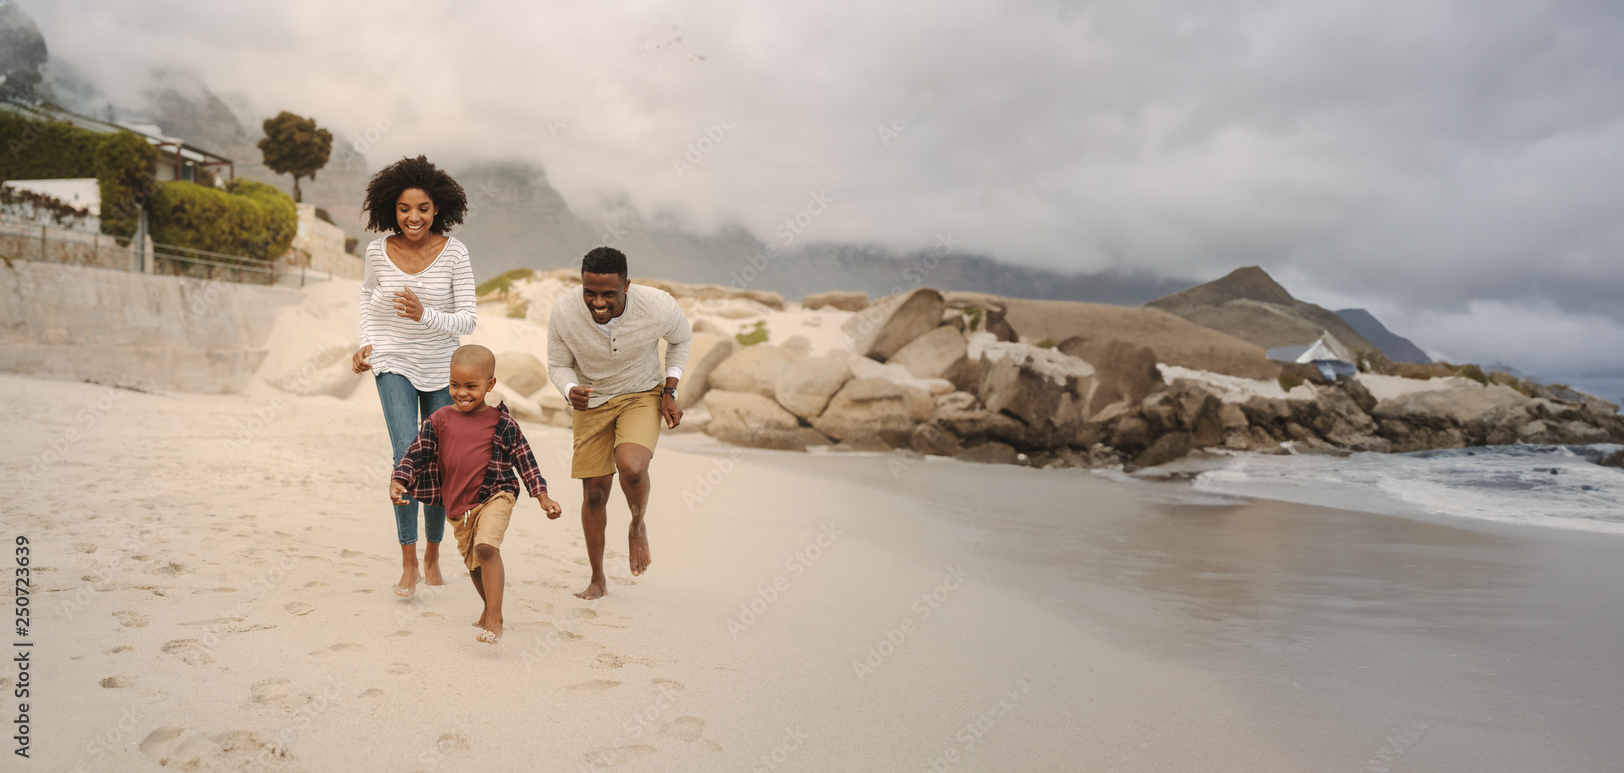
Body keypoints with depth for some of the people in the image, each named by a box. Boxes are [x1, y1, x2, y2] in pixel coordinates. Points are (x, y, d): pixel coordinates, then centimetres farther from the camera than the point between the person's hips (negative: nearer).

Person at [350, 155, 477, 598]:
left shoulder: (453, 252, -13)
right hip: (394, 365, 0)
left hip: (442, 369, 1)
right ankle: (408, 565, -8)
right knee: (408, 456, -16)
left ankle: (432, 555, 28)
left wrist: (425, 315, -32)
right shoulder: (378, 251, -7)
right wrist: (367, 343, 4)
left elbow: (468, 320, -15)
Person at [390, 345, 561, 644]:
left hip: (494, 496, -4)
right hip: (457, 505, 5)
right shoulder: (440, 420, 2)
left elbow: (525, 459, 3)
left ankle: (494, 619, -25)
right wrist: (398, 481, -12)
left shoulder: (501, 423, -4)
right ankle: (490, 606, 42)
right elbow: (416, 453, 4)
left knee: (486, 548, -26)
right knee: (473, 563, 18)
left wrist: (543, 496, 1)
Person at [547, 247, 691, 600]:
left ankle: (638, 526, 6)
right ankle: (598, 579, 29)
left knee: (631, 467, -30)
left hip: (642, 396, -2)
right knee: (594, 493, 7)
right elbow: (558, 365, -5)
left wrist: (669, 391, -7)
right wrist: (571, 391, -28)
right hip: (592, 401, 2)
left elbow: (681, 339, -1)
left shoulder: (659, 306, -27)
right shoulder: (564, 313, -25)